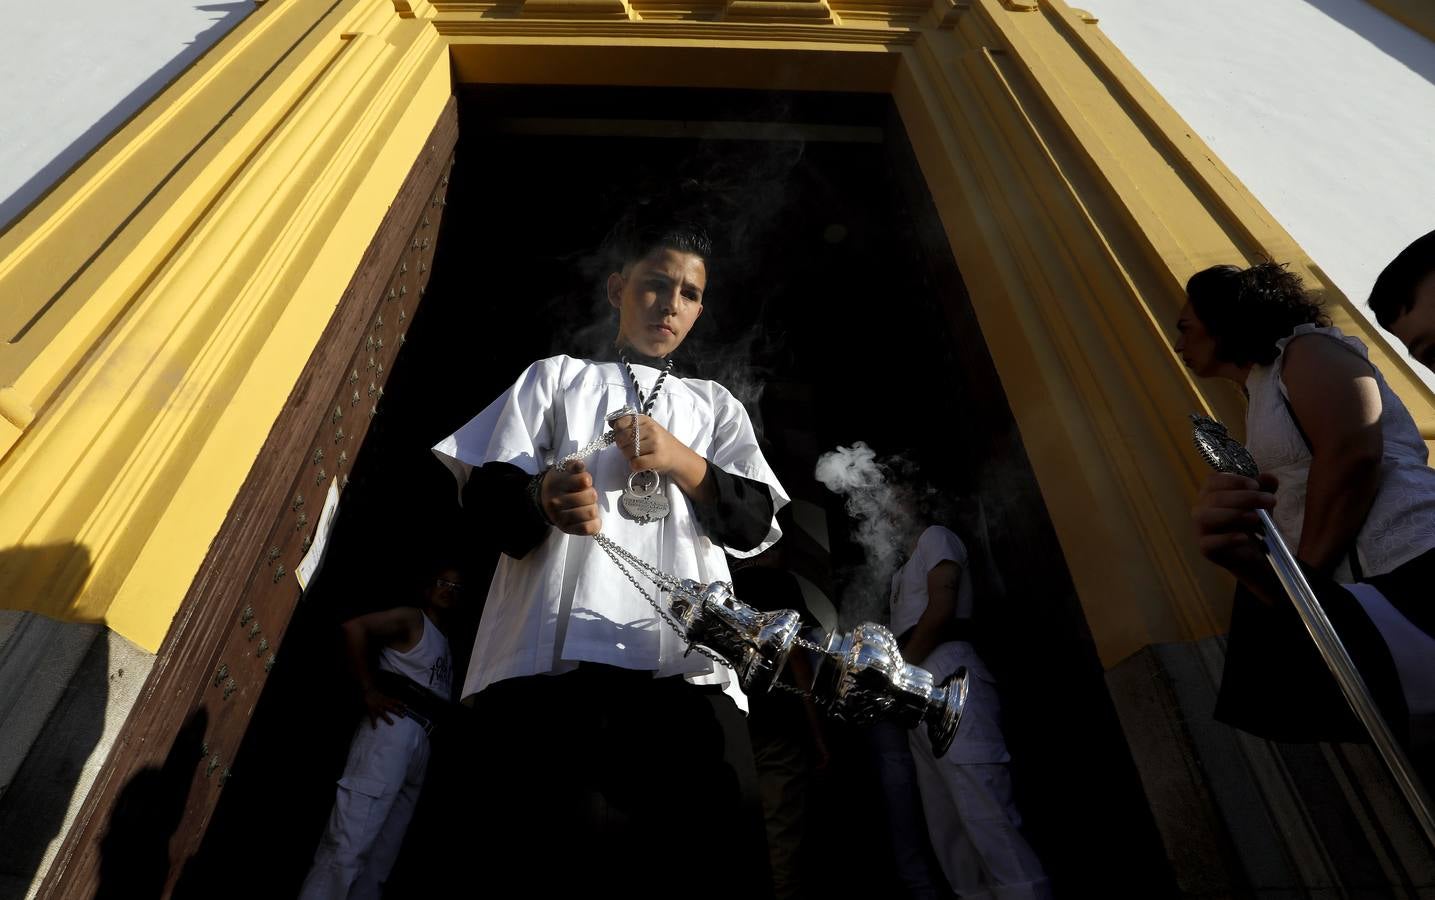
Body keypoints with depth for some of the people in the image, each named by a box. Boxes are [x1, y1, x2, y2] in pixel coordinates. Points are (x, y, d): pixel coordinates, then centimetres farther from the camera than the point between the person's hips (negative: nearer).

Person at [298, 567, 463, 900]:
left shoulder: (446, 645, 25)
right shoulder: (411, 618, 4)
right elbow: (354, 627, -12)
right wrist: (370, 692, -13)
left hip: (421, 742, 8)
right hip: (392, 726, -8)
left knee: (382, 856, 10)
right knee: (349, 842, -14)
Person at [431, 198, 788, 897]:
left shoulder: (716, 405, 26)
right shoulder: (555, 377, 21)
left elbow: (756, 527, 14)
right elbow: (486, 504, 9)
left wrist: (681, 460, -2)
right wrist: (542, 499, -13)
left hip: (685, 662, 2)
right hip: (555, 654, -1)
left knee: (725, 835, -18)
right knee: (562, 843, -21)